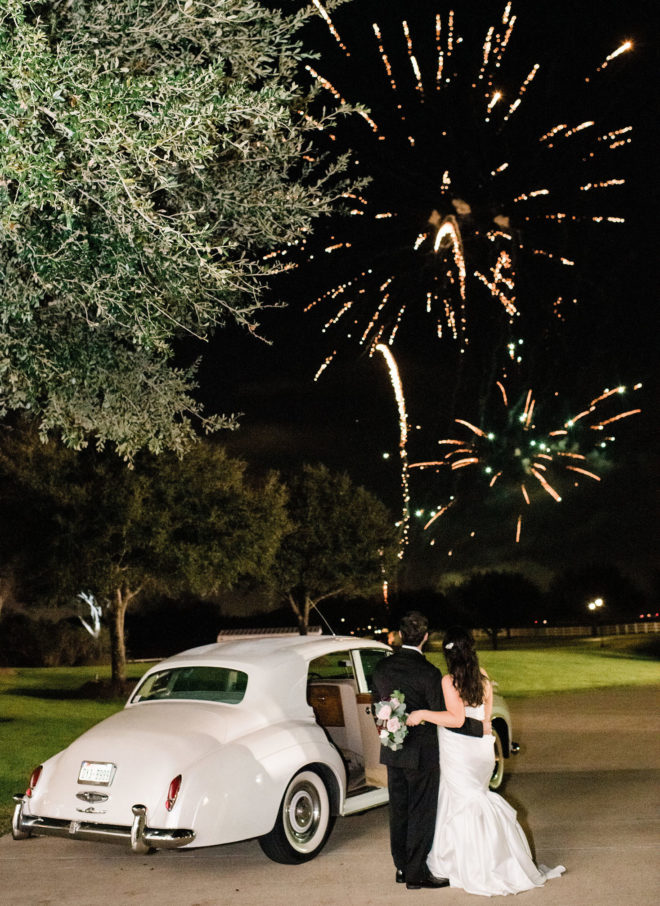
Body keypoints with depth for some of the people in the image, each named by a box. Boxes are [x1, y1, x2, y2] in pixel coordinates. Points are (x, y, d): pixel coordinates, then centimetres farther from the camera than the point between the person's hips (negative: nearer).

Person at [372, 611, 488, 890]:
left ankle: (402, 867, 27)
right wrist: (480, 727, -8)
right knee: (421, 813, 6)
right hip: (421, 753, -6)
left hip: (392, 752, 6)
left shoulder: (382, 667, -2)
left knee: (398, 810, 16)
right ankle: (416, 874, 13)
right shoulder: (428, 673, -21)